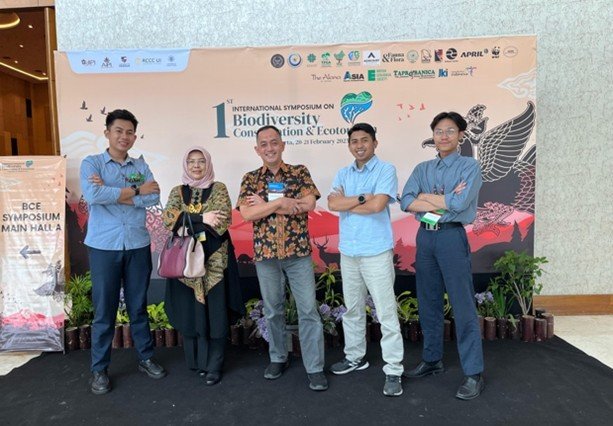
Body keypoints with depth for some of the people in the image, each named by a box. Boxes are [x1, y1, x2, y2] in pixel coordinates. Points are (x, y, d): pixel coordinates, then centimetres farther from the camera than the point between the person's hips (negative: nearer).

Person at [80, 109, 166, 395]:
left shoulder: (141, 165, 8)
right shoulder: (91, 163, 1)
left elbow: (154, 197, -8)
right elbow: (92, 195, -18)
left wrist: (112, 193, -14)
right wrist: (136, 191, -11)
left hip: (138, 245, 2)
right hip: (103, 246, -2)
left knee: (138, 306, 13)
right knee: (104, 310, 6)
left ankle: (146, 358, 28)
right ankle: (99, 369, 22)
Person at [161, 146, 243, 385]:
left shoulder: (219, 189, 5)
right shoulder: (178, 192, 12)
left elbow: (223, 220, -10)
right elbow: (168, 217, -7)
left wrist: (187, 221, -12)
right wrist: (201, 218, -17)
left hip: (214, 259, -2)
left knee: (214, 312, 1)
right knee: (190, 312, 6)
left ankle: (214, 365, 14)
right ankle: (197, 362, 23)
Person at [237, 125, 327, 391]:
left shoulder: (300, 172, 2)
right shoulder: (250, 179, 5)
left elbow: (308, 204, -13)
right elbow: (246, 213, -9)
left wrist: (265, 204, -12)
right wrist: (280, 202, -15)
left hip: (298, 251, -1)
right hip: (265, 253, 2)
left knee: (308, 309, 1)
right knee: (272, 310, 14)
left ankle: (315, 367, 12)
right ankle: (278, 358, 33)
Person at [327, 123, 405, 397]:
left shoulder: (386, 170, -4)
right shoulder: (343, 174, 11)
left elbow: (378, 205, -18)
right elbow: (332, 204, -5)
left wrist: (346, 203, -5)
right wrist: (362, 198, -14)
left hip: (376, 252, -5)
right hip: (348, 251, 6)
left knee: (386, 313, 0)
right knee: (352, 309, 17)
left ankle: (393, 371, 10)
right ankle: (355, 357, 34)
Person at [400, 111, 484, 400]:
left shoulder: (469, 166, 0)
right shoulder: (422, 168, 12)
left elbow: (461, 203, -18)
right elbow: (406, 202, -4)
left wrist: (426, 197, -6)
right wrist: (445, 201, -12)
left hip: (452, 237, -5)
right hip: (425, 237, 5)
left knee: (463, 307, -1)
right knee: (428, 304, 13)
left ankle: (474, 374, 11)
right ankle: (432, 360, 29)